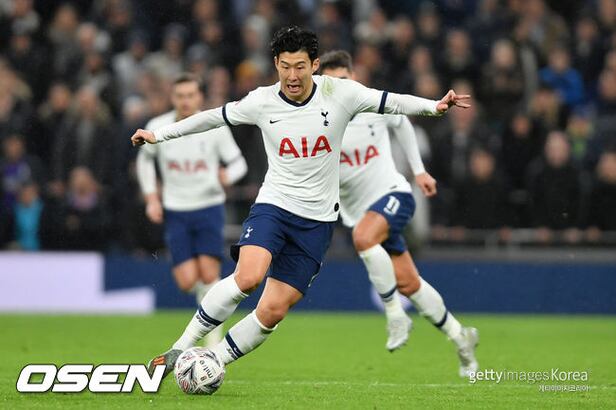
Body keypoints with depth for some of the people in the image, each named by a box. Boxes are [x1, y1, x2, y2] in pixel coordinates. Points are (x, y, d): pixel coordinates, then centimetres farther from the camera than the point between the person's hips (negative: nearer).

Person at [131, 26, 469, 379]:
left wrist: (434, 106, -22)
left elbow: (392, 102, -5)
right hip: (273, 205, -1)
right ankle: (182, 348, -16)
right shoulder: (262, 102, -3)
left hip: (318, 220, 1)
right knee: (248, 277, -28)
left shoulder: (340, 94, -7)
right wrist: (159, 135, 17)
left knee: (273, 311, -5)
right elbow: (214, 117, 11)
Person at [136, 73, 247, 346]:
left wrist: (227, 175, -21)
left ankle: (214, 343, -3)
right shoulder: (157, 128, -3)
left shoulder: (215, 128, -7)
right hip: (175, 211, 1)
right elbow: (145, 160, 15)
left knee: (208, 274, -15)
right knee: (187, 281, -10)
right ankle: (206, 293, 29)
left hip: (209, 207, -1)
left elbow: (238, 162, 2)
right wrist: (151, 198, 5)